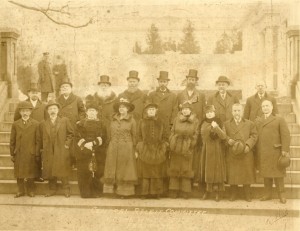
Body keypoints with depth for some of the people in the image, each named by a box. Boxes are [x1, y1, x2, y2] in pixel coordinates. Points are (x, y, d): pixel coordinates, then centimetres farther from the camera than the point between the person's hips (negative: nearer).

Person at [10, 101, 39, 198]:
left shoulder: (36, 124, 2)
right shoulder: (15, 124, 7)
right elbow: (12, 141, 7)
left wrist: (37, 153, -3)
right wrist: (12, 154, 4)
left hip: (31, 154, -2)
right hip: (18, 154, 2)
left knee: (30, 173, 5)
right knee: (19, 174, 7)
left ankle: (30, 190, 18)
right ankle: (20, 191, 18)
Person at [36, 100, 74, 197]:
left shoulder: (65, 121, 5)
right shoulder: (43, 124, 9)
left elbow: (71, 133, 9)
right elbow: (39, 139, 10)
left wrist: (67, 144, -2)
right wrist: (39, 153, 5)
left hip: (62, 153, -2)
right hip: (48, 153, 2)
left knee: (63, 171, -3)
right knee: (50, 172, 3)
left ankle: (66, 189, 9)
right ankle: (52, 189, 16)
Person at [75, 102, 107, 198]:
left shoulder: (101, 124, 12)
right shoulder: (81, 124, 12)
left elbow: (102, 138, 0)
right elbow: (78, 137, 3)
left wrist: (93, 143, -14)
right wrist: (85, 144, -13)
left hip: (98, 153, 0)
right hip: (84, 152, 0)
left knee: (97, 172, -5)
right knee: (84, 173, -5)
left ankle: (96, 192, 5)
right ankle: (85, 193, 2)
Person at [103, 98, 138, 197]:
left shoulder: (131, 120, 0)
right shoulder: (114, 120, 11)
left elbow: (134, 136, 0)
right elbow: (109, 134, 14)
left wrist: (134, 148, -4)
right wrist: (111, 145, 7)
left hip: (126, 148, -3)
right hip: (113, 148, 3)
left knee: (124, 170, 2)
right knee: (112, 169, 3)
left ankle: (125, 191, 7)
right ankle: (110, 190, 8)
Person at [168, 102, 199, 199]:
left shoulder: (195, 121, 1)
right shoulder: (176, 119, 4)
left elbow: (195, 135, -1)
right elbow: (172, 132, 4)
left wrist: (190, 146, -8)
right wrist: (171, 145, -3)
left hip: (187, 149, -1)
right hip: (175, 147, 1)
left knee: (186, 169, 4)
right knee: (174, 168, 5)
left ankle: (185, 192, 11)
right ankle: (173, 191, 11)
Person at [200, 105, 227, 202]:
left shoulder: (218, 123, -5)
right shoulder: (203, 123, 9)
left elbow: (223, 136, -17)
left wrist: (216, 127, -28)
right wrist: (203, 144, 6)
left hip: (216, 150, -4)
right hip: (206, 150, 4)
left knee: (216, 170, -2)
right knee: (206, 170, 7)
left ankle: (217, 193, 4)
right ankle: (207, 191, 16)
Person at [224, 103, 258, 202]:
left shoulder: (250, 124, 6)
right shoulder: (226, 124, 8)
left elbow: (254, 136, 1)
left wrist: (248, 145, -13)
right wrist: (228, 140, -14)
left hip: (246, 154, 0)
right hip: (232, 154, 0)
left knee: (246, 174, 4)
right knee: (232, 174, 3)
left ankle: (247, 195, 17)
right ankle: (233, 195, 16)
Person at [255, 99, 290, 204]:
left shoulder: (279, 120, 2)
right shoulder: (258, 121, 13)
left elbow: (285, 135, -5)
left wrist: (285, 149, -14)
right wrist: (256, 150, 1)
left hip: (275, 152, -4)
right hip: (262, 153, 4)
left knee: (277, 174, 1)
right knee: (266, 174, 9)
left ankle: (281, 194, 11)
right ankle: (268, 194, 18)